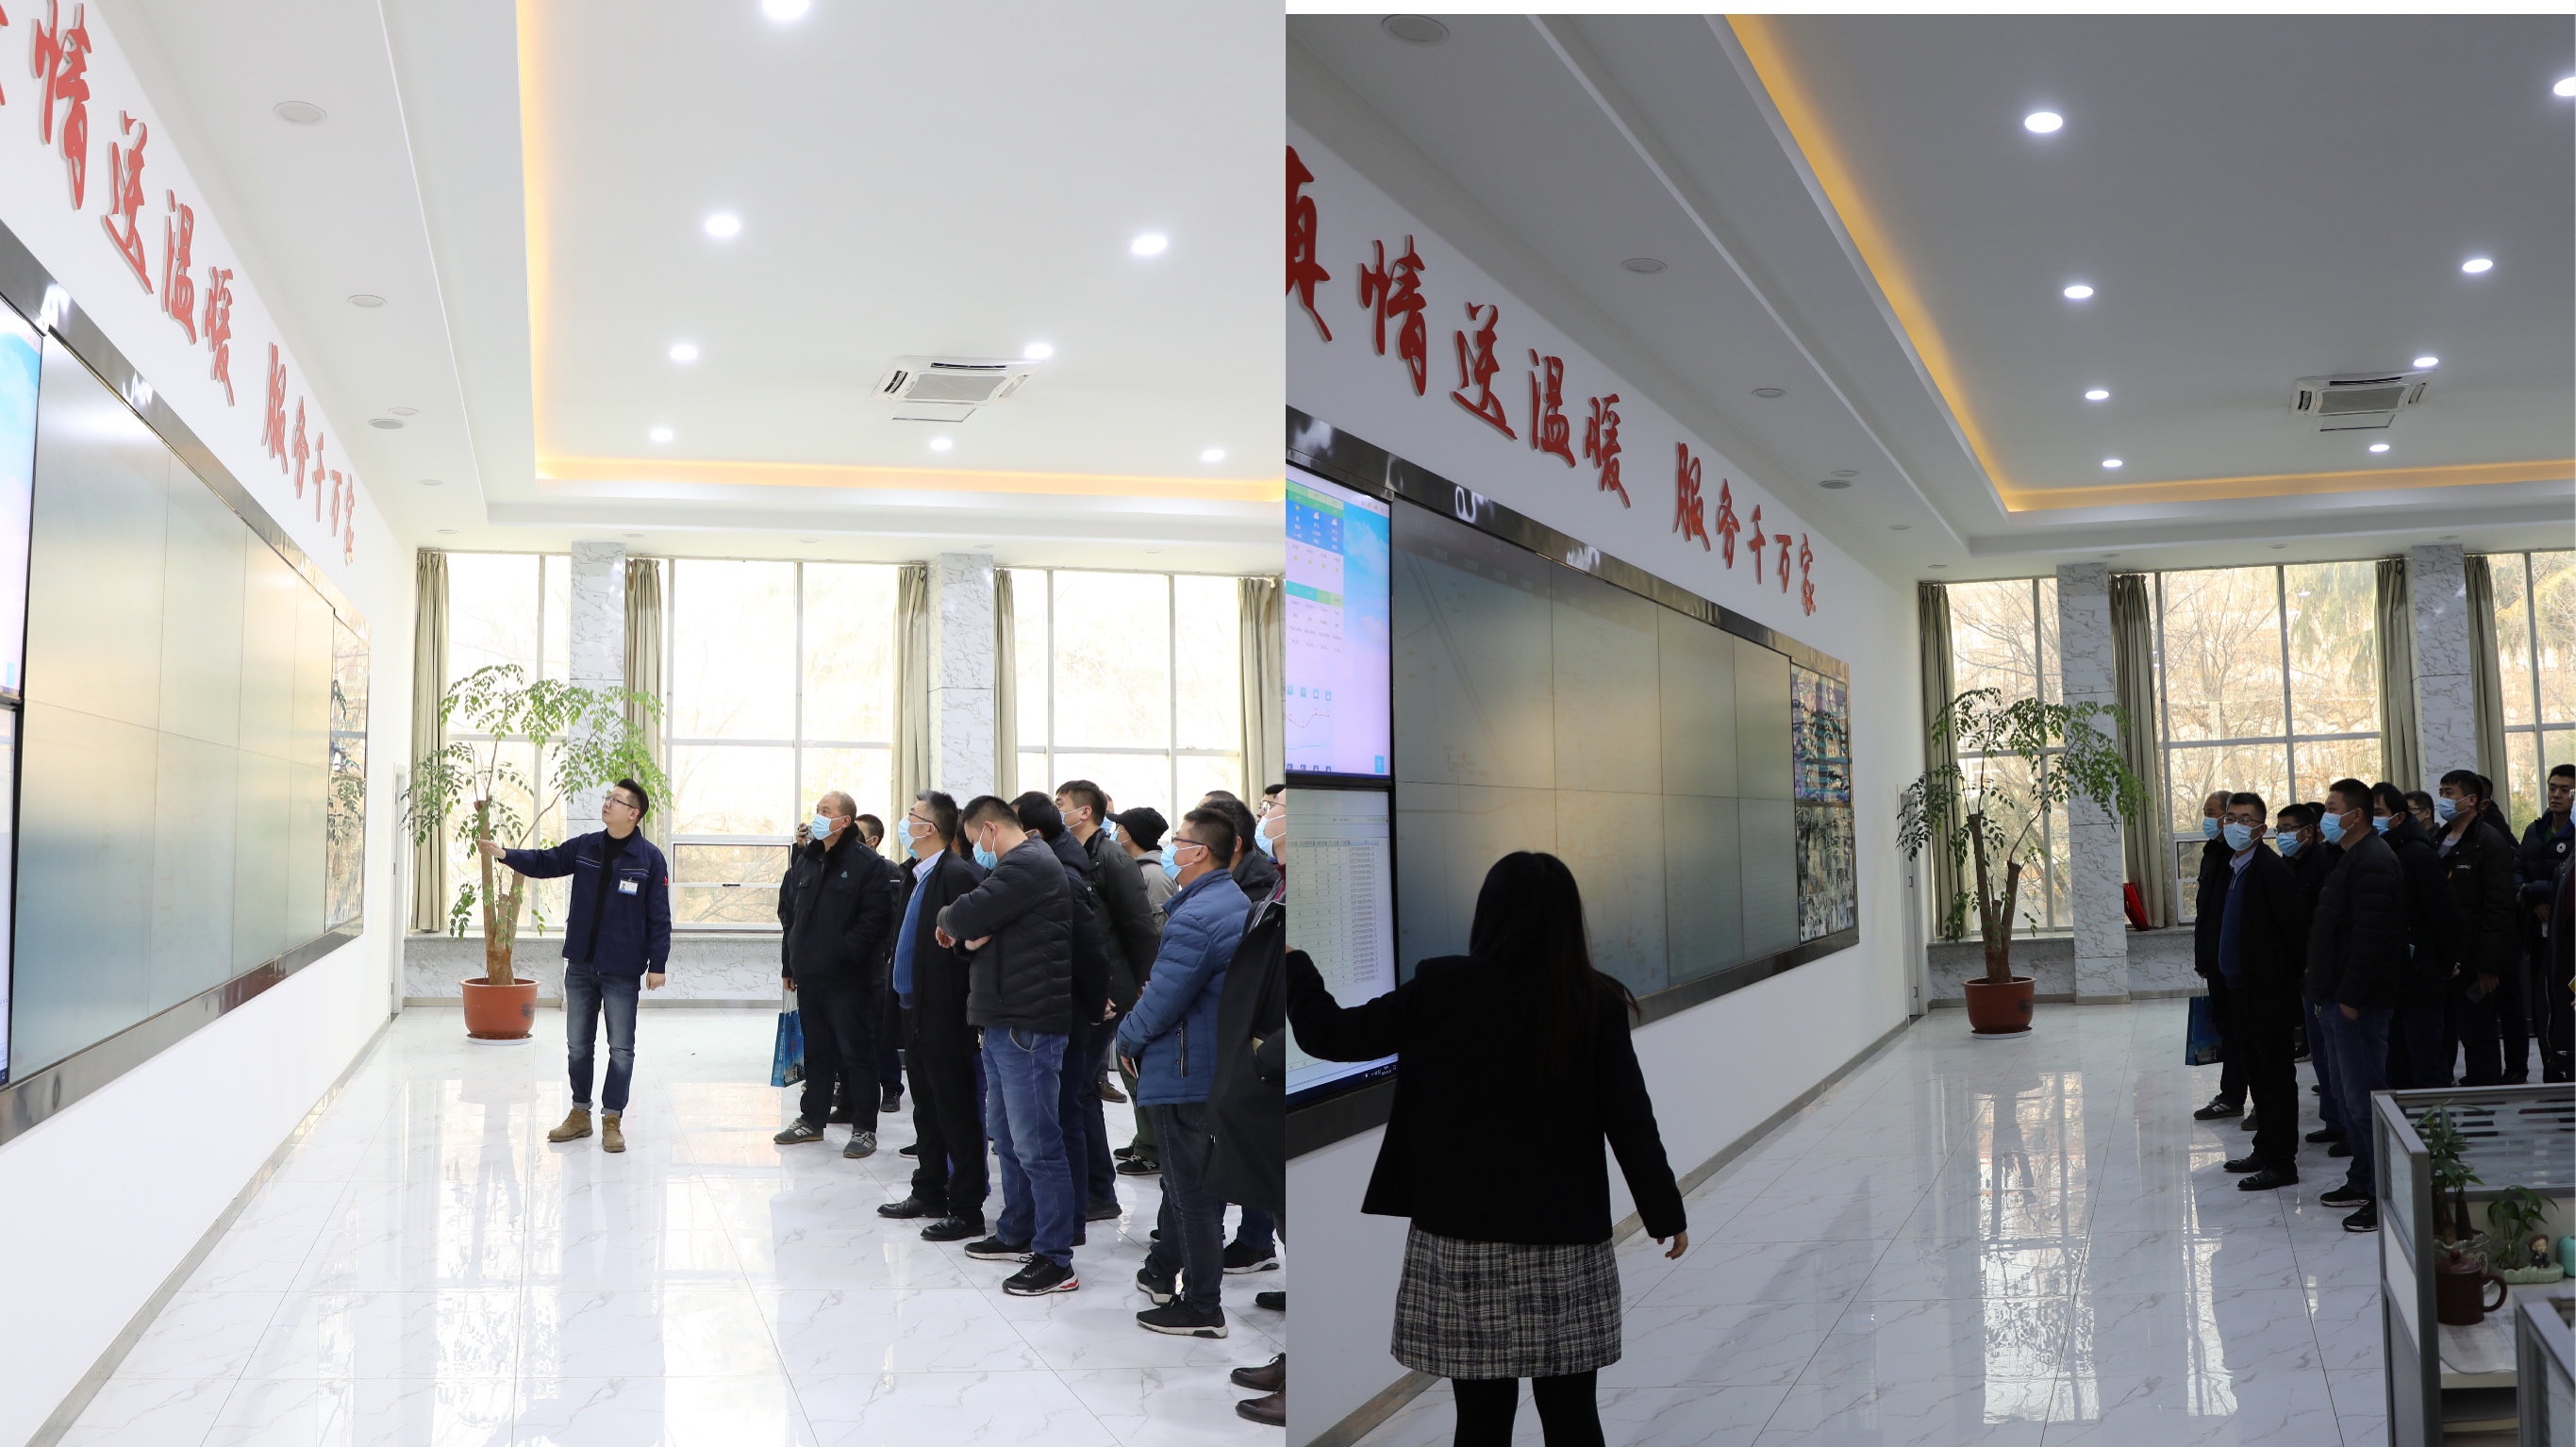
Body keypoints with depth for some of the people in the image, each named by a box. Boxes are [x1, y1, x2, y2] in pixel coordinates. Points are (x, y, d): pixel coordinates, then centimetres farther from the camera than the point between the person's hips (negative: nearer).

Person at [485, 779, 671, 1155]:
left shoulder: (649, 858, -8)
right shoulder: (584, 847, 5)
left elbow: (659, 915, -8)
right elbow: (545, 862, 8)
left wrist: (657, 963, -10)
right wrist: (504, 854, -8)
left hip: (622, 971, -4)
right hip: (580, 966, 4)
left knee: (621, 1048, 3)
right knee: (578, 1044, 13)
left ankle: (612, 1120, 13)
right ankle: (580, 1114, 25)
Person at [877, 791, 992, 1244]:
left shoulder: (958, 874, -18)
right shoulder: (916, 874, 12)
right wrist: (900, 994, 15)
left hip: (945, 1017, -10)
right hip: (916, 1011, 10)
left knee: (957, 1114, -1)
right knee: (926, 1109, 19)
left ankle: (967, 1209, 6)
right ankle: (929, 1193, 31)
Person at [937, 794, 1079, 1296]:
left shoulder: (1027, 865, -14)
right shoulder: (1023, 864, 21)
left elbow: (963, 918, -20)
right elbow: (981, 930, 18)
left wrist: (949, 920, 3)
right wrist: (971, 936, -5)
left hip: (1027, 1027, -11)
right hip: (1005, 1023, 11)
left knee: (1036, 1144, -8)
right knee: (1006, 1136, 19)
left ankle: (1055, 1260, -4)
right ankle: (1017, 1234, 31)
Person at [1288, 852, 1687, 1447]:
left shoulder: (1441, 991, -6)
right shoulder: (1596, 1004, -5)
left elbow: (1330, 1034, 1)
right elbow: (1631, 1120, -4)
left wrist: (1291, 962, 17)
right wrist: (1666, 1214, 9)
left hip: (1461, 1243, 0)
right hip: (1565, 1244, 1)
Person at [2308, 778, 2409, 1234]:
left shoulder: (2372, 861, -16)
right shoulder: (2352, 858, 18)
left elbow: (2371, 936, -23)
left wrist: (2350, 997, -23)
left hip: (2360, 1005, -11)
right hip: (2340, 999, 11)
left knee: (2364, 1098, -8)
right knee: (2348, 1097, 16)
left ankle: (2385, 1196, -3)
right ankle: (2362, 1181, 25)